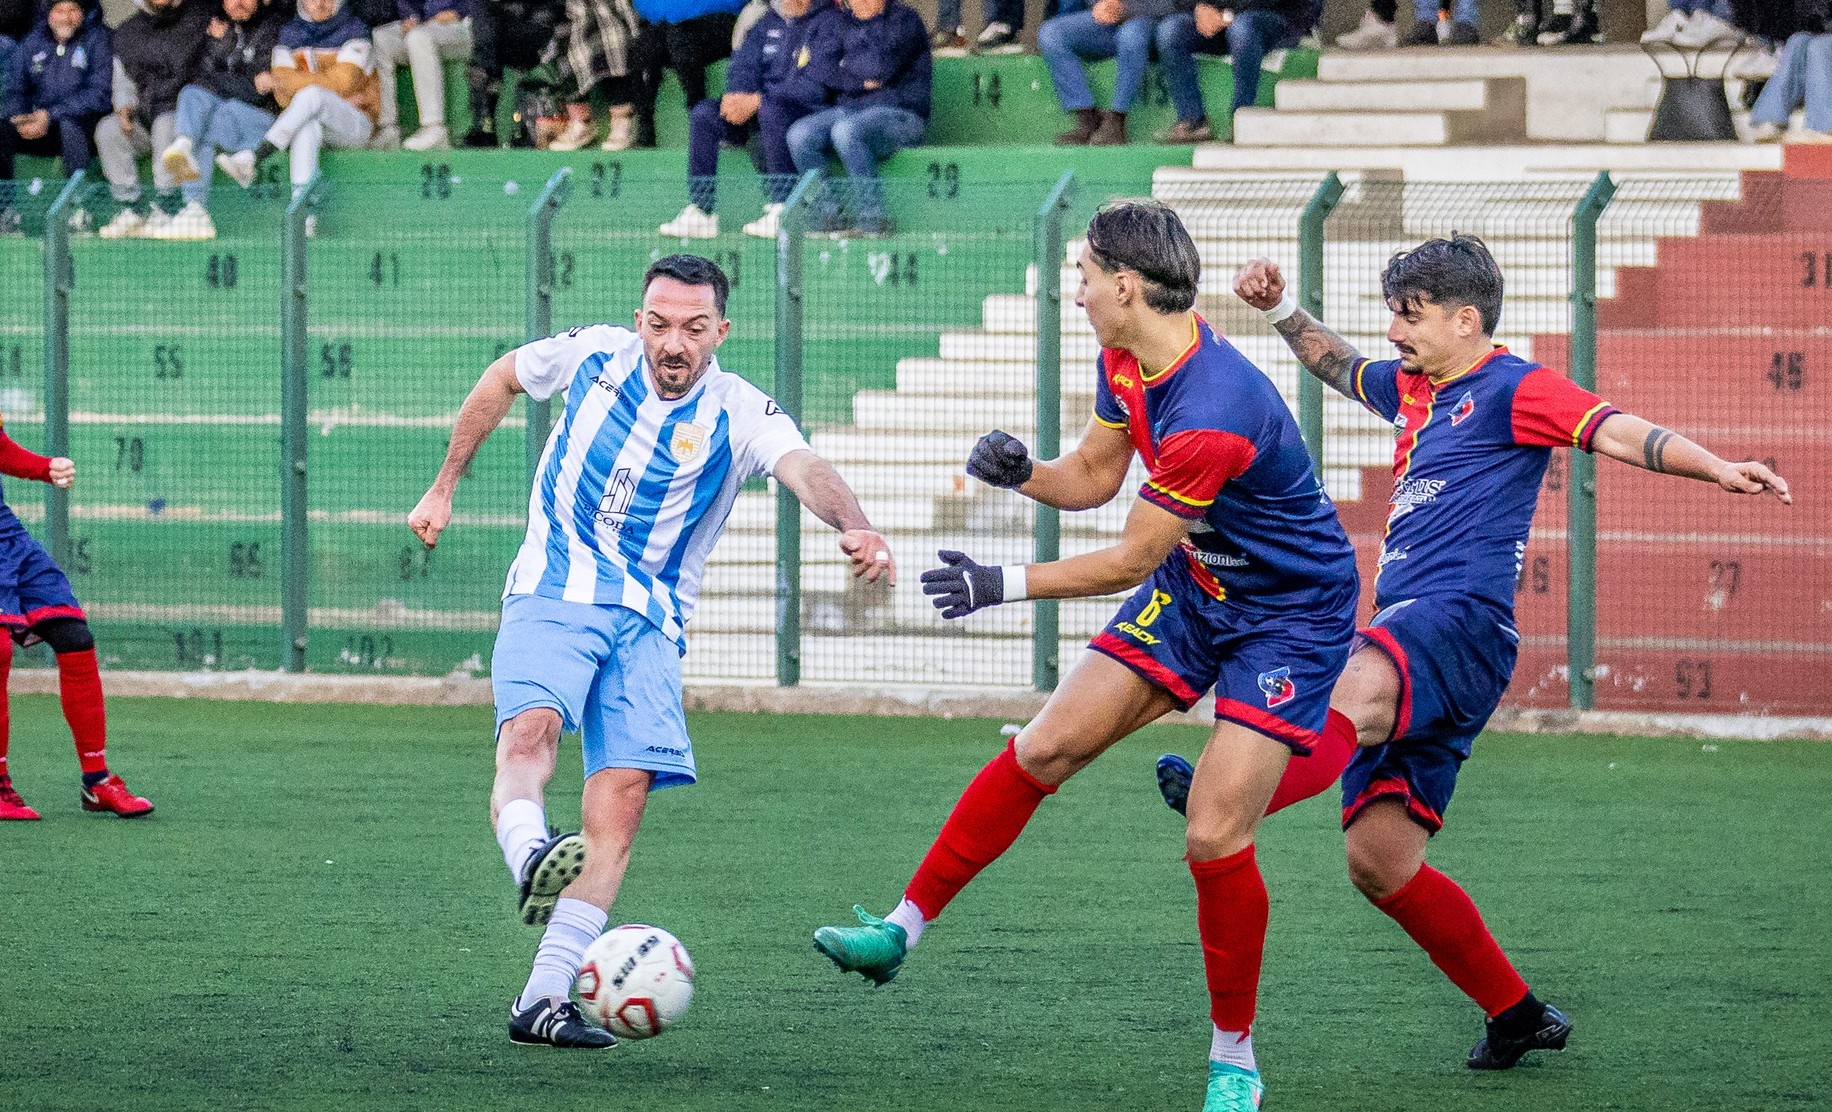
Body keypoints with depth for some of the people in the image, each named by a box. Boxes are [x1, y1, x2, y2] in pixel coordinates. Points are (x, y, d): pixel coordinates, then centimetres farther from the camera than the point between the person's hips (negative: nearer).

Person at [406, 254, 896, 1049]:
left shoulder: (740, 415, -7)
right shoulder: (594, 356, -1)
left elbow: (804, 468, -29)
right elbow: (501, 380, 19)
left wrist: (855, 528, -50)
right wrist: (443, 490, 21)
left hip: (649, 624, 0)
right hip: (553, 594, 0)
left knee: (623, 793, -13)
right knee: (530, 729, -30)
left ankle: (543, 1001, -14)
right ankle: (530, 855, -60)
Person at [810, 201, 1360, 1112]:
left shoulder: (1213, 415, -34)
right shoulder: (1126, 361, -7)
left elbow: (1132, 559, -26)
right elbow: (1095, 474, 8)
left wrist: (1007, 586, -19)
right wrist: (1021, 473, -13)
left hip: (1289, 616, -8)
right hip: (1193, 585, 8)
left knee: (1214, 834, -14)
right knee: (1041, 750, 2)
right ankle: (904, 930, 12)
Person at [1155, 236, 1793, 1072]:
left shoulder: (1511, 388, 0)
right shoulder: (1413, 389, 25)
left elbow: (1615, 431, -14)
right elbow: (1338, 366, 45)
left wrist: (1713, 468, -28)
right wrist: (1281, 310, 31)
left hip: (1462, 625, -8)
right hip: (1403, 640, 8)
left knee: (1357, 692, -39)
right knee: (1379, 862, 2)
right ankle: (1516, 1015, 12)